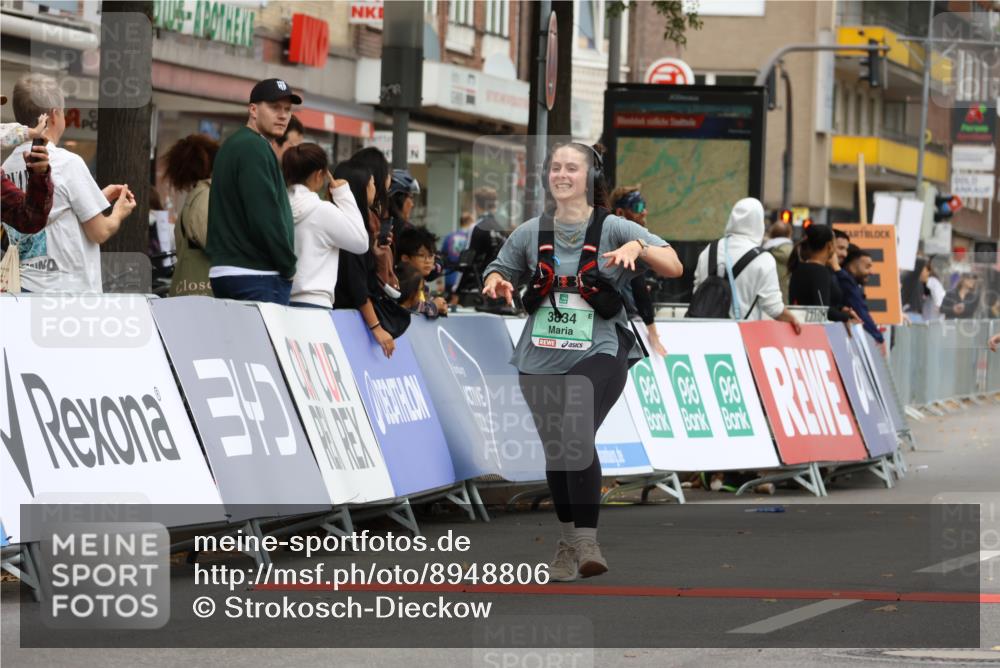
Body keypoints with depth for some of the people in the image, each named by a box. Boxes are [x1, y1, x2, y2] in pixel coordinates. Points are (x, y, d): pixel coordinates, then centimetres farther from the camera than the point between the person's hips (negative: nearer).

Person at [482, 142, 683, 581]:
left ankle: (586, 542, -20)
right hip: (541, 360, 4)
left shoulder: (613, 228, -1)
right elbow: (500, 270, 20)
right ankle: (567, 543, 26)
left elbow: (674, 268, -7)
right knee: (554, 450, 9)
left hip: (598, 352, -4)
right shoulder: (531, 233, 8)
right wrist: (496, 282, -4)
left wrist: (639, 247, -26)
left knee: (576, 437, -24)